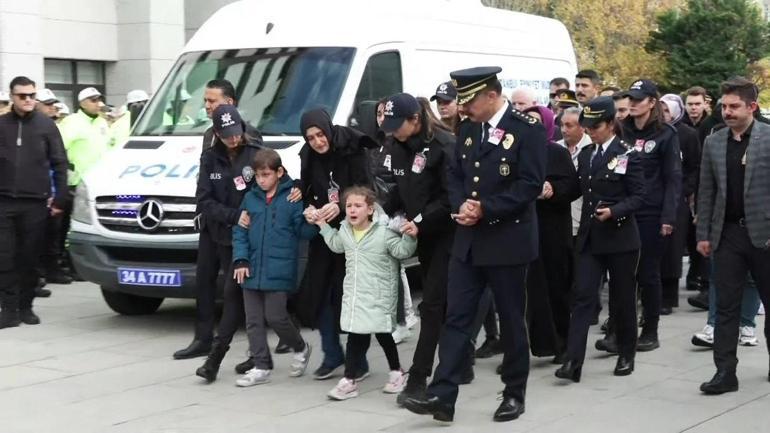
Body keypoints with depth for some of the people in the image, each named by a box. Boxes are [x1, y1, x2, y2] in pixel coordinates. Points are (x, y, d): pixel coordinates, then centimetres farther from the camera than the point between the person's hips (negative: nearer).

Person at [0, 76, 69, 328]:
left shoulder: (46, 125, 4)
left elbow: (59, 163, 5)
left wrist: (60, 198, -1)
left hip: (36, 203, 0)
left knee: (30, 258, 5)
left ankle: (25, 306, 16)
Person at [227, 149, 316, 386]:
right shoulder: (250, 198, 7)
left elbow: (303, 231, -6)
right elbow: (240, 231, 9)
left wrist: (311, 223, -28)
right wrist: (240, 260, -1)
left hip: (278, 271, -5)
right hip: (252, 270, 5)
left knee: (275, 317, -4)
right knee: (253, 321, 8)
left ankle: (300, 348, 23)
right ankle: (261, 367, 18)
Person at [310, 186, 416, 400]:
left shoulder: (384, 232, -13)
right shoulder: (344, 231, 6)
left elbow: (401, 251, -13)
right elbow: (336, 245, 27)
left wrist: (409, 237, -32)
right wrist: (322, 224, 21)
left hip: (378, 296, -5)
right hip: (354, 295, 5)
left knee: (383, 334, 5)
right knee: (355, 335, 5)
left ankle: (396, 372, 24)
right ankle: (350, 379, 11)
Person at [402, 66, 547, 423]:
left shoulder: (527, 130, -10)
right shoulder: (468, 129, 10)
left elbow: (530, 185, -16)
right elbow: (454, 175, 13)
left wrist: (485, 209, -19)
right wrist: (460, 206, -7)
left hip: (508, 241, -6)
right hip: (468, 240, 6)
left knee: (511, 320, 7)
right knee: (456, 318, 1)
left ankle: (514, 394, 21)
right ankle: (442, 396, 0)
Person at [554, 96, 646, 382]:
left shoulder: (627, 155, -6)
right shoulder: (585, 155, 10)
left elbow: (638, 196, -9)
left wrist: (613, 211, -23)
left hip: (620, 238, -4)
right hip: (590, 238, 4)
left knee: (622, 298, 8)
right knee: (583, 296, -5)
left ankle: (627, 355, 26)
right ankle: (573, 362, -11)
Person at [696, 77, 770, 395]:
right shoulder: (713, 143, 8)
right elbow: (706, 192, 10)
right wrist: (703, 234, 6)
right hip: (727, 234, 3)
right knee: (726, 305, 3)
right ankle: (725, 372, 7)